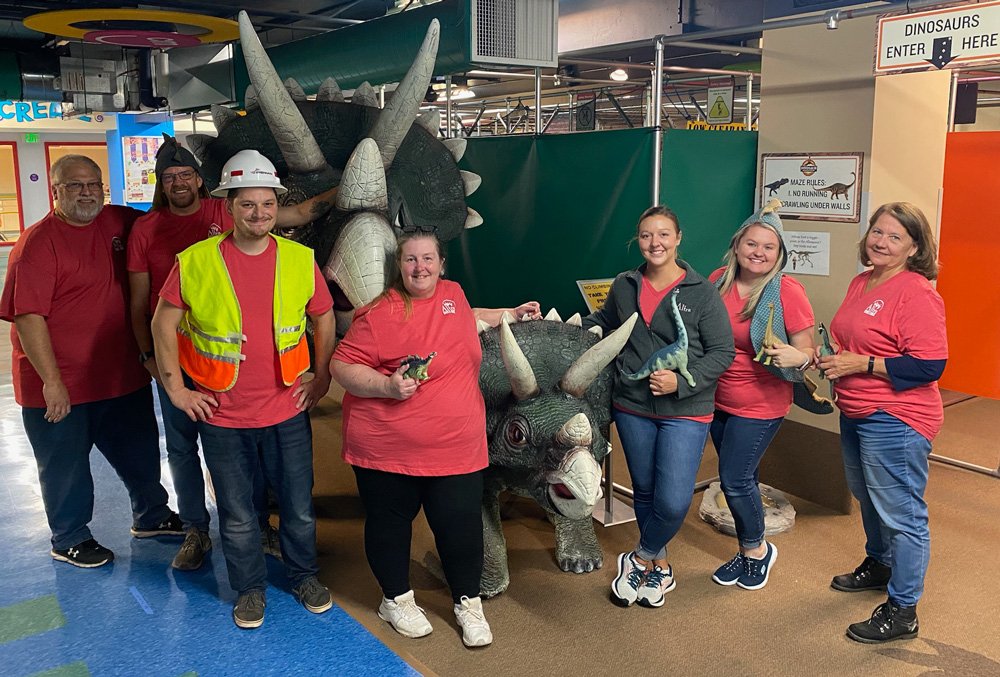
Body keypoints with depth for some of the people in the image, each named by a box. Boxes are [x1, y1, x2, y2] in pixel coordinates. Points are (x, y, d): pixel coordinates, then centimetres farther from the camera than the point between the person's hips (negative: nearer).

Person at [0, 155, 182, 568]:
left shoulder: (117, 222, 2)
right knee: (66, 467, 12)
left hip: (122, 375, 6)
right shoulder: (38, 242, -16)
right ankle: (69, 540, 33)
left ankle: (151, 517, 42)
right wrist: (52, 381, -23)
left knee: (140, 452, 20)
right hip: (58, 386, -6)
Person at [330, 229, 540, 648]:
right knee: (390, 523, 13)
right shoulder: (379, 314, -12)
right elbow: (342, 367, -10)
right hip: (387, 448, -4)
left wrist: (510, 314, 33)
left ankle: (468, 603, 28)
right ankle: (396, 599, 36)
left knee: (461, 526, 6)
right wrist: (387, 385, -23)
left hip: (456, 448, 4)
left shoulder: (452, 293, 9)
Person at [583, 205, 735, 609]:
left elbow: (723, 352, -7)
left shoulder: (702, 292, -7)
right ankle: (659, 567, 35)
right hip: (633, 408, 4)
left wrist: (681, 381, -18)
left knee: (673, 502, -12)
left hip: (685, 412, -4)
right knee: (644, 493, 15)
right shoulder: (624, 286, 4)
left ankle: (640, 559, 15)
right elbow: (604, 322, 24)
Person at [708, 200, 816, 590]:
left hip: (760, 405, -5)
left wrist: (798, 357, -34)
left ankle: (756, 550, 24)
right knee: (740, 479, 16)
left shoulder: (787, 291, -16)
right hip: (719, 400, 5)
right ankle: (748, 552, 35)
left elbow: (806, 353, -12)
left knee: (734, 480, -3)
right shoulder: (719, 280, -2)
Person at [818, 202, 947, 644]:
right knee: (868, 499, 26)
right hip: (856, 414, 10)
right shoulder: (861, 283, 8)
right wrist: (830, 356, 2)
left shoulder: (917, 294, -19)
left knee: (901, 512, 1)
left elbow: (929, 365, -24)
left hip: (896, 420, -10)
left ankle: (902, 612, 14)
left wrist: (861, 364, -22)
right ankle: (878, 566, 48)